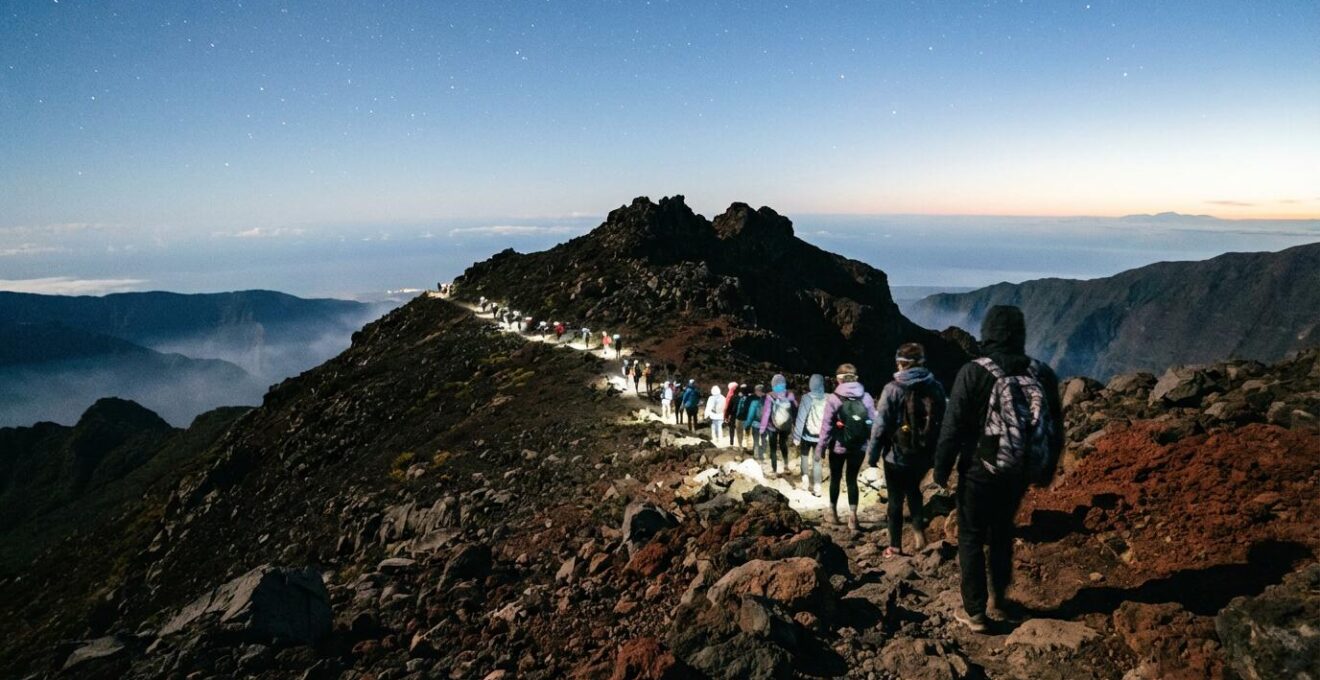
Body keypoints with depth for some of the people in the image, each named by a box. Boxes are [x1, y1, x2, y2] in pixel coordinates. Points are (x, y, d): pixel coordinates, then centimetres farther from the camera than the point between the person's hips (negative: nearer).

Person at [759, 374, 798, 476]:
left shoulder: (770, 396, -20)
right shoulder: (790, 395, -14)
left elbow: (766, 413, -17)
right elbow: (795, 411, -8)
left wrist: (762, 429, -9)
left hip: (772, 427, -3)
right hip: (786, 426, 3)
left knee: (773, 448, 12)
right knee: (783, 443, 29)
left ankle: (774, 470, 15)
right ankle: (786, 464, 28)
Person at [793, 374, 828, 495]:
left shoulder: (807, 398, -12)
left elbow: (801, 418, -11)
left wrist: (796, 437, -6)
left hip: (807, 435, -1)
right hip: (821, 436, 1)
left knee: (804, 456, 22)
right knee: (817, 460, 12)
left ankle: (805, 481, 18)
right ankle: (816, 487, 9)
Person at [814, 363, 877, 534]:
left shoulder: (833, 398, -11)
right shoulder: (866, 397, -3)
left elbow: (826, 425, -10)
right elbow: (872, 423, -1)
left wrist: (821, 446, -1)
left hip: (838, 446, -2)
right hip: (859, 447, 2)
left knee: (835, 478, 16)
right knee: (852, 479, 10)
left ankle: (833, 512, 29)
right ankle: (852, 516, -2)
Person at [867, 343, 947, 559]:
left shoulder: (893, 388, -15)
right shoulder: (936, 387, -2)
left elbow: (881, 425, -14)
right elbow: (942, 422, 4)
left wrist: (873, 454, -3)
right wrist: (936, 452, 14)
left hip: (897, 455, -4)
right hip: (925, 455, 4)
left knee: (896, 499, 9)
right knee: (913, 490, 27)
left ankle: (895, 547, 16)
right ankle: (919, 532, 17)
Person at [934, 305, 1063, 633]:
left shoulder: (974, 373, -16)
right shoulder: (1043, 374, -1)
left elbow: (953, 427, -15)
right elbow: (1055, 428, 8)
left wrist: (941, 469, -3)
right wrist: (1046, 471, 21)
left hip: (979, 473, -5)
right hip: (1019, 474, 5)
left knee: (971, 538, 7)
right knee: (1002, 533, 22)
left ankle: (975, 612, 10)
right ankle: (999, 600, 32)